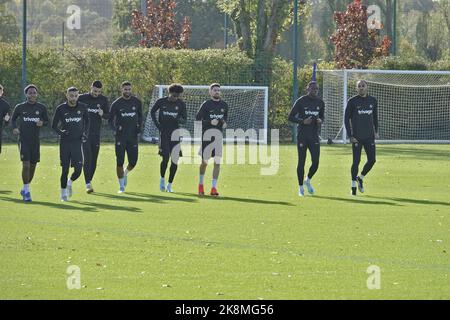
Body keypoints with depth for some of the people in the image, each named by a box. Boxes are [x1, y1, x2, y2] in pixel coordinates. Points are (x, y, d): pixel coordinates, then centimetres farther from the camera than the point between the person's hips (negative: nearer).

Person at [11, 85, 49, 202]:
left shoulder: (41, 108, 4)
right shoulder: (20, 107, 1)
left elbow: (47, 121, 12)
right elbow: (13, 119, 13)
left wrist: (42, 123, -11)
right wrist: (14, 128, -6)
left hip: (35, 140, 3)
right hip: (23, 139, -3)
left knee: (33, 166, 9)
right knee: (26, 165, -15)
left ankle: (25, 189, 27)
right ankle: (26, 190, -8)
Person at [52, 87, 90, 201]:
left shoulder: (82, 107, 2)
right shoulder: (60, 109, -3)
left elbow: (86, 121, 19)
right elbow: (54, 125, 3)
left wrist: (85, 133, 4)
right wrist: (61, 132, -17)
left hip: (77, 141, 1)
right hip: (65, 142, -1)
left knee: (78, 170, -5)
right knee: (65, 169, -1)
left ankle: (70, 182, 26)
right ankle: (63, 193, 12)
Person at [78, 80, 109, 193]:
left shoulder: (103, 99, 6)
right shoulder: (82, 98, -2)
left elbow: (108, 115, 11)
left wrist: (102, 114, -12)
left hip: (96, 133, 3)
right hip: (84, 132, -3)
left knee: (94, 159, 6)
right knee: (87, 158, -12)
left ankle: (89, 181, 20)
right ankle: (88, 184, -15)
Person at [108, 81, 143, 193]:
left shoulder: (137, 102, 4)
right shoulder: (116, 103, -3)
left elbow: (140, 117, 17)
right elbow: (110, 119, 3)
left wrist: (138, 131, 7)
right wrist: (115, 130, -13)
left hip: (133, 136, 2)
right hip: (121, 137, -2)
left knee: (133, 162, -1)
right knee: (120, 162, -4)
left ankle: (125, 173, 33)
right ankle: (121, 186, 6)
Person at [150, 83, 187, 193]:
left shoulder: (181, 104, 2)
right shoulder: (161, 102, 0)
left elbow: (185, 119, 5)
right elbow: (152, 111, 16)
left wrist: (179, 119, -19)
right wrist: (157, 123, 4)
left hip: (175, 133, 2)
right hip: (164, 133, -1)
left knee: (175, 160, -3)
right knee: (165, 158, -11)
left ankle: (169, 185, 9)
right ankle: (162, 179, 15)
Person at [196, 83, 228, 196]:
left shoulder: (224, 105, 10)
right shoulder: (206, 104, -4)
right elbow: (197, 119, -6)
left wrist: (225, 122, 3)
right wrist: (210, 122, -18)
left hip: (219, 135, 3)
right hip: (207, 135, -3)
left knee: (217, 162, -6)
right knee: (204, 162, 5)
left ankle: (213, 187, -2)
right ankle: (201, 184, 27)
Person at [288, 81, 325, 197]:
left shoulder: (320, 102, 8)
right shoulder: (301, 101, -6)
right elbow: (291, 117, -4)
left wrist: (320, 121, -4)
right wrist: (303, 121, -19)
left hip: (314, 136, 3)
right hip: (302, 136, -3)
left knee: (316, 162, -5)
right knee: (301, 161, 0)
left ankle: (308, 180, 23)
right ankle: (301, 187, 12)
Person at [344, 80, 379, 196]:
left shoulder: (373, 101, 9)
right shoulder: (352, 101, -2)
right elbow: (347, 118, -1)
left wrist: (376, 131, 10)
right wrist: (350, 136, -9)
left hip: (369, 136, 4)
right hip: (357, 137, -4)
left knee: (372, 160, -1)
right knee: (356, 161, -5)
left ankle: (360, 178, 23)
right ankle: (353, 185, 6)